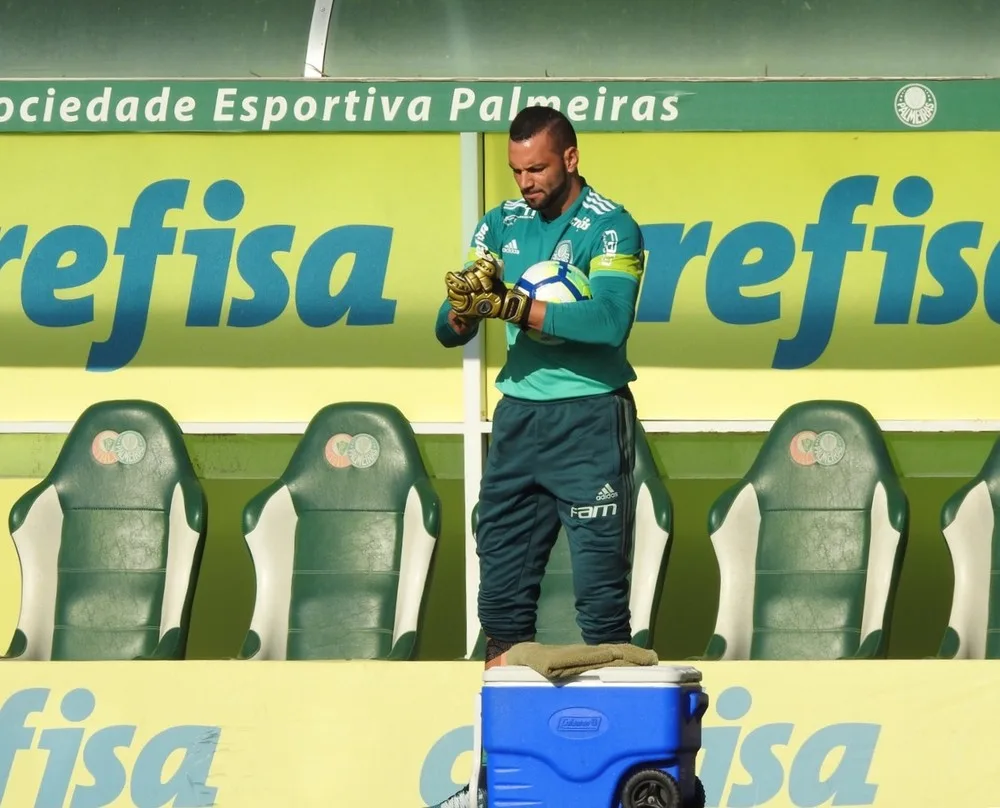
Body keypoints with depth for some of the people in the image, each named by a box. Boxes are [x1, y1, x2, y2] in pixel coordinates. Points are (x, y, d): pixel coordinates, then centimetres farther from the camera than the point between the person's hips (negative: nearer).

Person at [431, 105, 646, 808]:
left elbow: (608, 321, -24)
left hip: (589, 419, -6)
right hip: (519, 417, 6)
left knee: (600, 590, -5)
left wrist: (511, 304, -26)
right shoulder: (502, 225, 10)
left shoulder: (611, 229, -7)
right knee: (503, 587, 4)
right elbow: (450, 333, 6)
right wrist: (464, 308, -17)